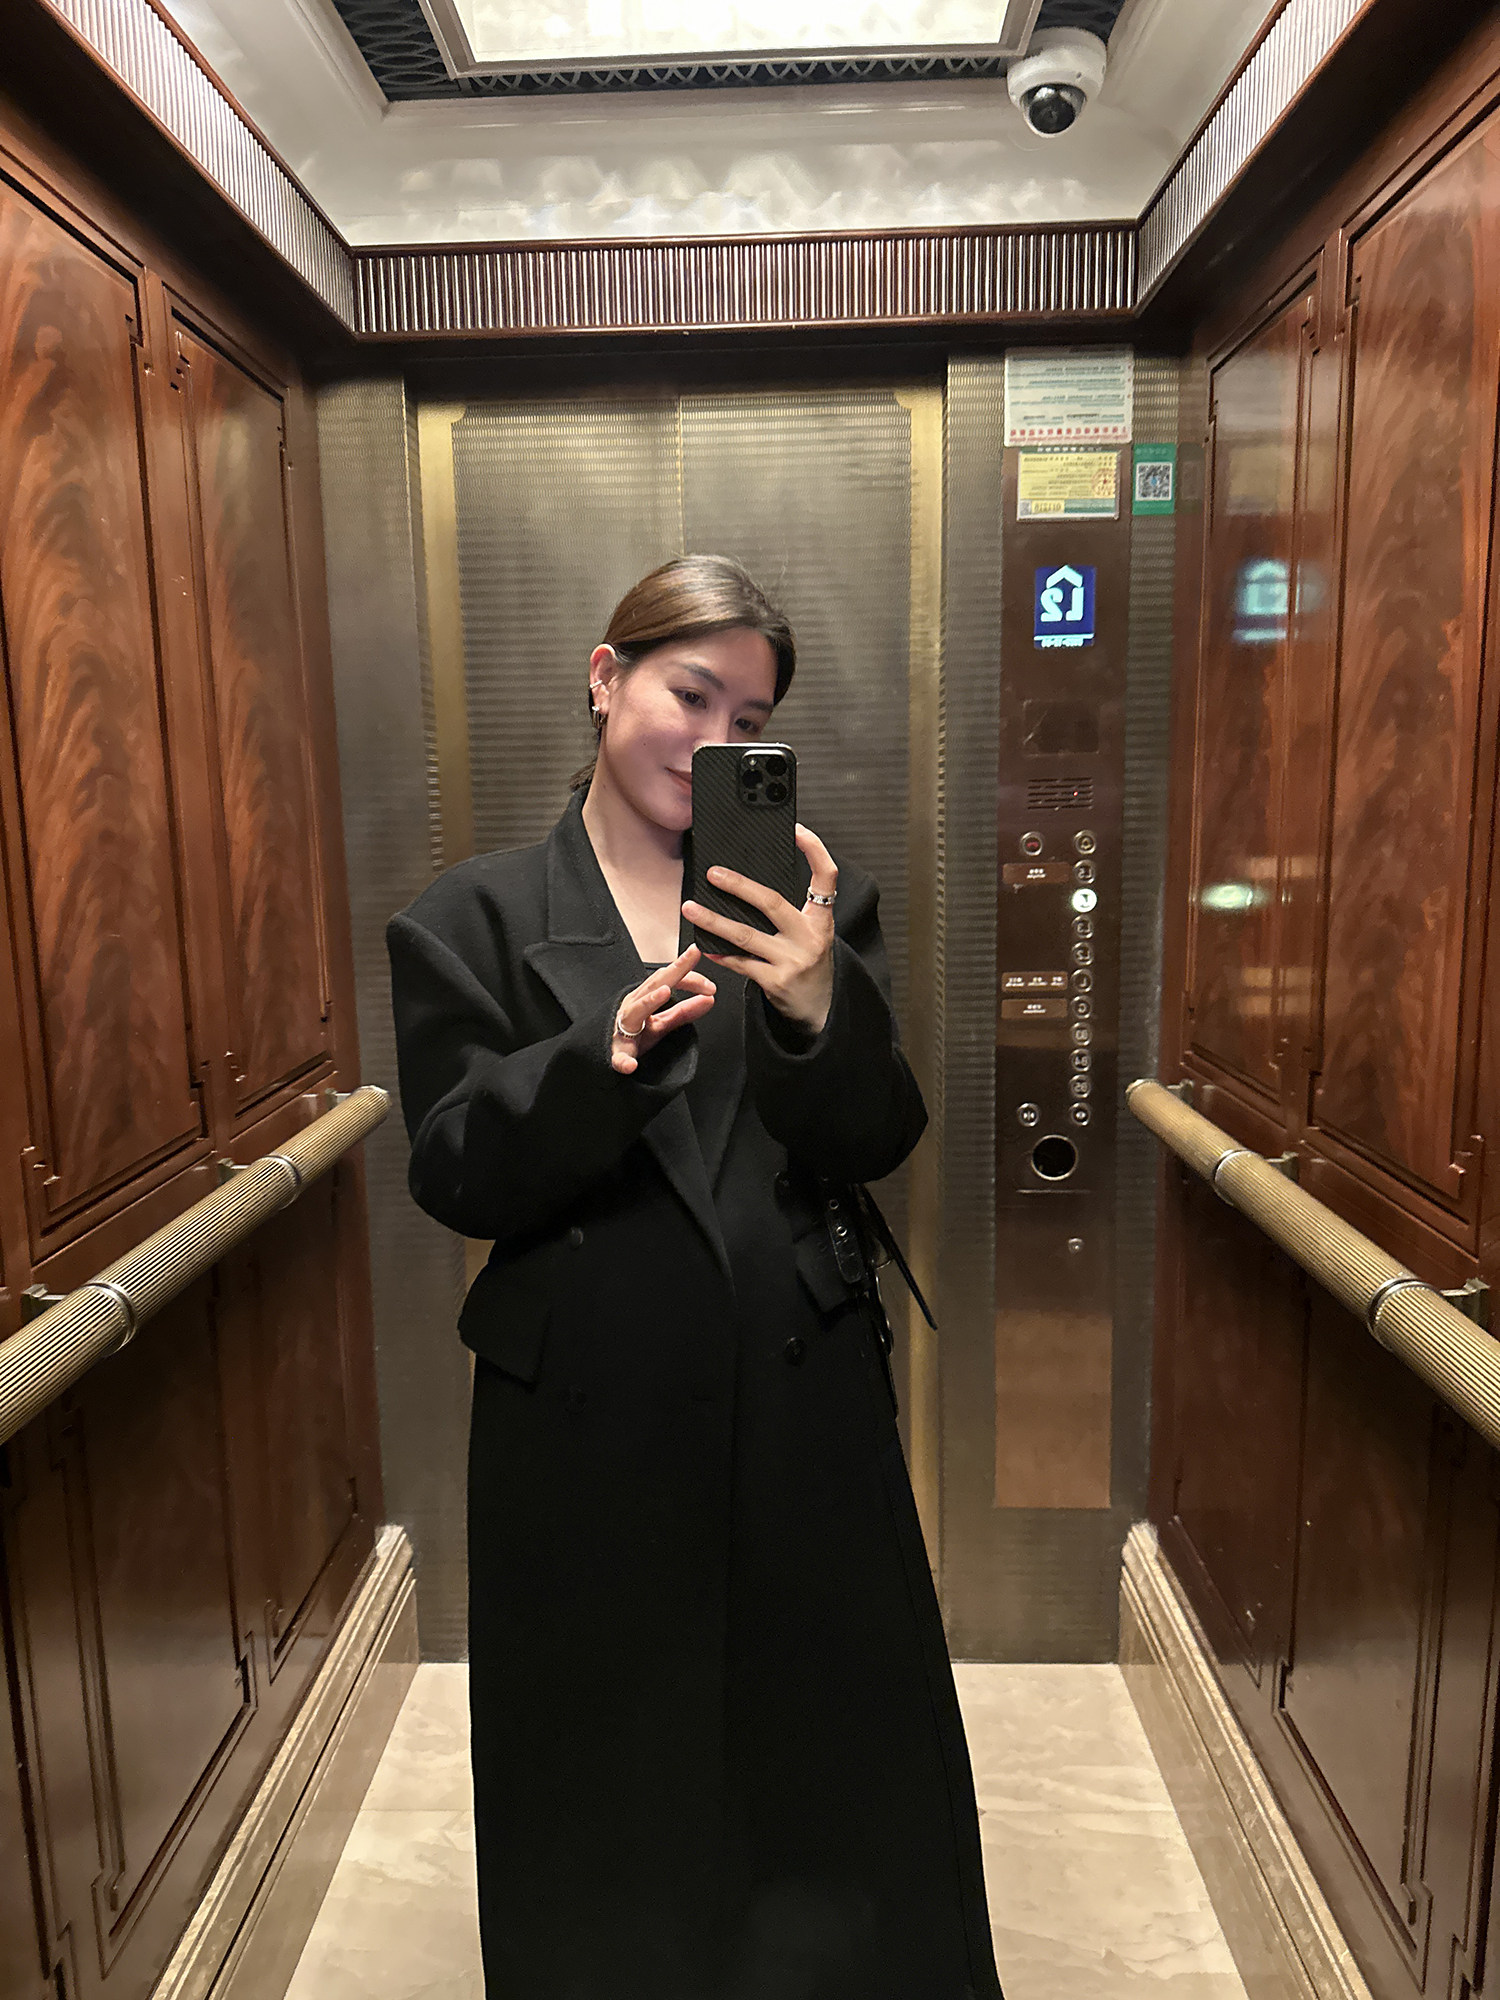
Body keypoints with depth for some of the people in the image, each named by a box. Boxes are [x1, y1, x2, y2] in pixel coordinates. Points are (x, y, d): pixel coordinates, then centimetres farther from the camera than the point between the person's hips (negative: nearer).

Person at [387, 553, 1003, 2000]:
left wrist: (820, 1012, -22)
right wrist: (604, 1053, -25)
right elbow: (453, 1177, -7)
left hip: (802, 1400, 2)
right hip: (586, 1420, -1)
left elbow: (875, 1150, -2)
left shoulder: (812, 901, 3)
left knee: (835, 1774, 16)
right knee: (615, 1800, 17)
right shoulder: (474, 920, -1)